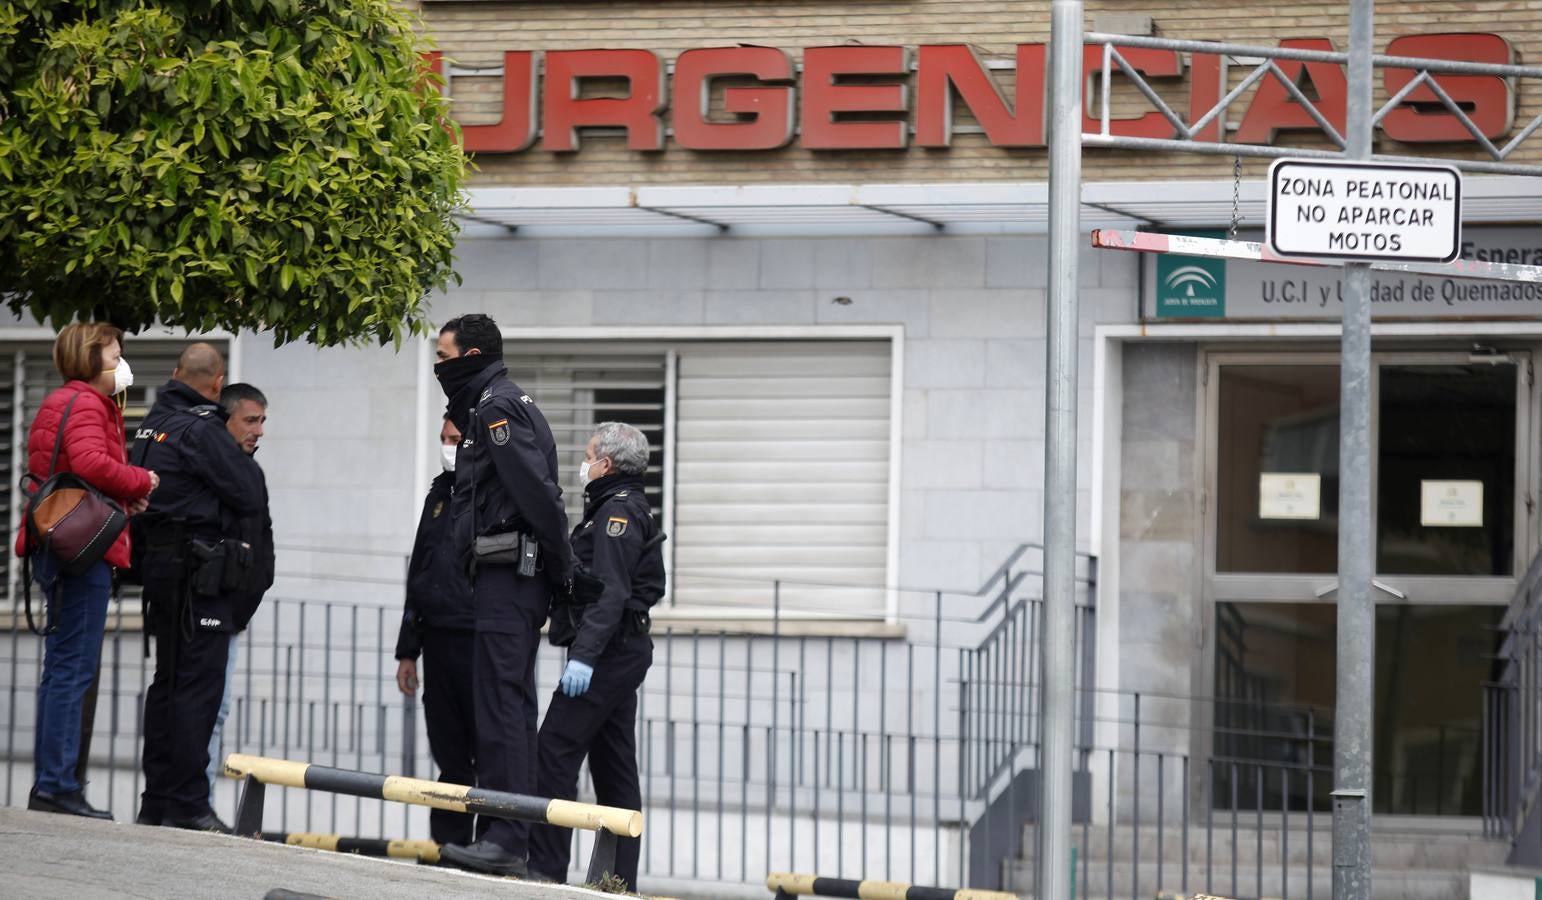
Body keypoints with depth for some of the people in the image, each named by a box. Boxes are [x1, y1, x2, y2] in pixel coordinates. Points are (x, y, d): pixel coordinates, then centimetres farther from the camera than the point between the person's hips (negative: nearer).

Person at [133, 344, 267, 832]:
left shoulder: (152, 423, 13)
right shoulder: (201, 429, -14)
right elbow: (251, 498, -12)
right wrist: (247, 463, 7)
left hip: (161, 566, 9)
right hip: (199, 570, -9)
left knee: (168, 683, 14)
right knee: (198, 686, -7)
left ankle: (156, 801, 18)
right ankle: (187, 805, -8)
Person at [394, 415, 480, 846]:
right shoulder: (440, 493, 18)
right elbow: (418, 573, 23)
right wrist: (408, 649, 21)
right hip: (439, 642, 7)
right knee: (450, 757, 9)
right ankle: (447, 844, 13)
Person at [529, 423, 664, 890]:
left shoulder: (617, 510, -11)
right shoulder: (631, 509, 20)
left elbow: (610, 591, -21)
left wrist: (584, 655, -27)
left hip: (607, 652, -11)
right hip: (624, 653, 11)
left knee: (556, 750, -12)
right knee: (613, 764, 9)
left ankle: (545, 866, -16)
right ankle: (620, 879, 9)